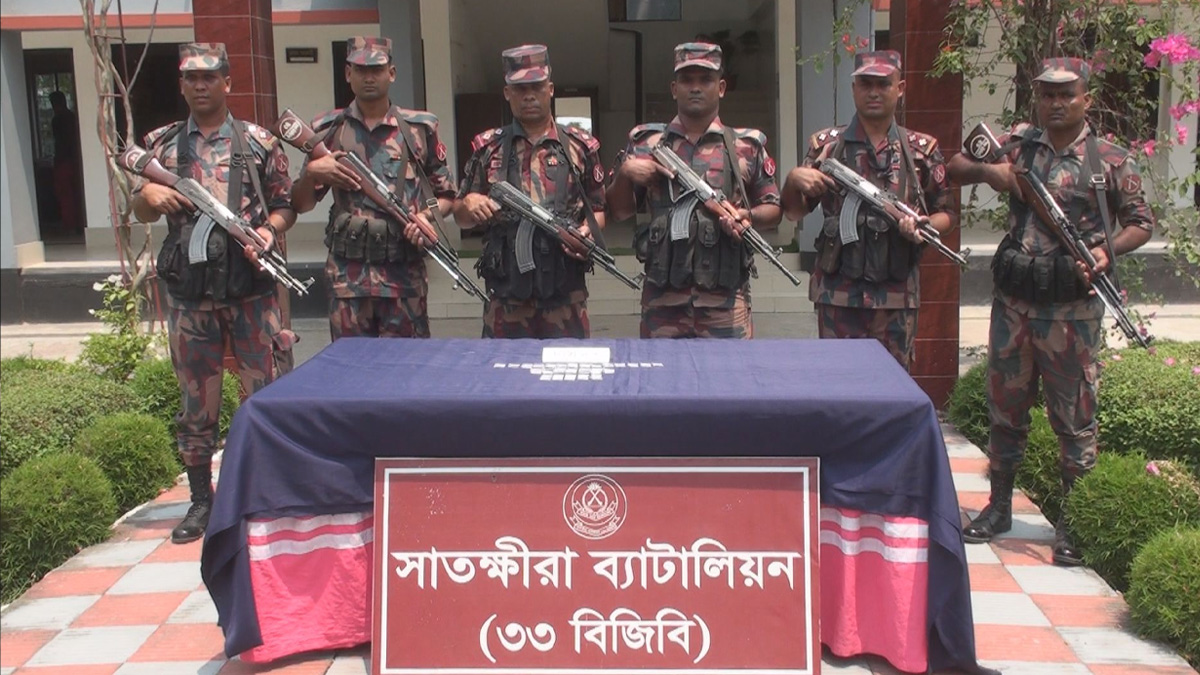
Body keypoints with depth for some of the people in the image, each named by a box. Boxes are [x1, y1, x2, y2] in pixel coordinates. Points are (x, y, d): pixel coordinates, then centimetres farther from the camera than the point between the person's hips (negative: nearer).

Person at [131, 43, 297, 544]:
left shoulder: (259, 142, 5)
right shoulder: (161, 144, 11)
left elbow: (286, 206, 7)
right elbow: (140, 212, 15)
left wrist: (269, 230, -13)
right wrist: (150, 196, -7)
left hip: (251, 289, -2)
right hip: (188, 291, 2)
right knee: (196, 401, 9)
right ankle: (201, 500, 21)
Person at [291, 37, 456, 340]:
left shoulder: (420, 128, 6)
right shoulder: (328, 129, 8)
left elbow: (447, 195, 13)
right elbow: (301, 205, 12)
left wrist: (428, 216, -8)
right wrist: (311, 172, -8)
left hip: (405, 273, -1)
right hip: (347, 275, 1)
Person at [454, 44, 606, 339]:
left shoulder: (581, 146, 6)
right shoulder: (488, 148, 8)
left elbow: (599, 210, 11)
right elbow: (460, 216, 13)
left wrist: (587, 231, -10)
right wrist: (469, 204, -10)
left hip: (565, 294, -1)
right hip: (505, 295, 1)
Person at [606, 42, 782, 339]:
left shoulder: (747, 146, 8)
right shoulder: (646, 143, 10)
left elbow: (774, 209, 13)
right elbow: (619, 211, 13)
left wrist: (750, 216, -8)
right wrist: (624, 172, -6)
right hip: (662, 296, 1)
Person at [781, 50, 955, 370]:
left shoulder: (923, 149, 6)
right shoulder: (826, 145, 5)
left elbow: (945, 213, 11)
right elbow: (794, 211, 8)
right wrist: (793, 178, -12)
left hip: (897, 298, 1)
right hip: (837, 294, 0)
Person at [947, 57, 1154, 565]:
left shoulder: (1111, 160, 0)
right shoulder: (1018, 143, 7)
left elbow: (1141, 223, 5)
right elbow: (955, 169, 10)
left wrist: (1108, 249, -15)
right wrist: (987, 172, -11)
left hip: (1073, 310, -3)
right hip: (1013, 302, 3)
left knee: (1075, 418, 3)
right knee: (1005, 408, 13)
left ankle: (1073, 521, 15)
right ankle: (999, 506, 28)